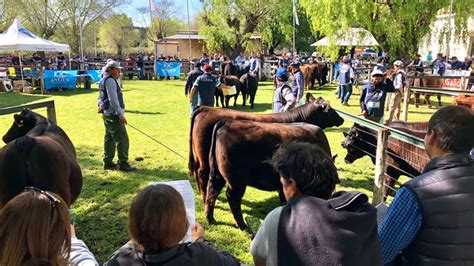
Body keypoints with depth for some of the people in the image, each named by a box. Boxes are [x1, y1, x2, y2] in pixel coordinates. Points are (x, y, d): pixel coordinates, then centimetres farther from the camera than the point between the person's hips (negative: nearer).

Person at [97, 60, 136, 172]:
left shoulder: (104, 80, 17)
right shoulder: (110, 81, -15)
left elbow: (101, 97, 21)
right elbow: (113, 100, -21)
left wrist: (101, 106, 5)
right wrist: (121, 114, -20)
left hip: (107, 114, 11)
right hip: (113, 114, -11)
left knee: (109, 138, 15)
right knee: (122, 139, -7)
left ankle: (108, 162, 22)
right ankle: (123, 163, -3)